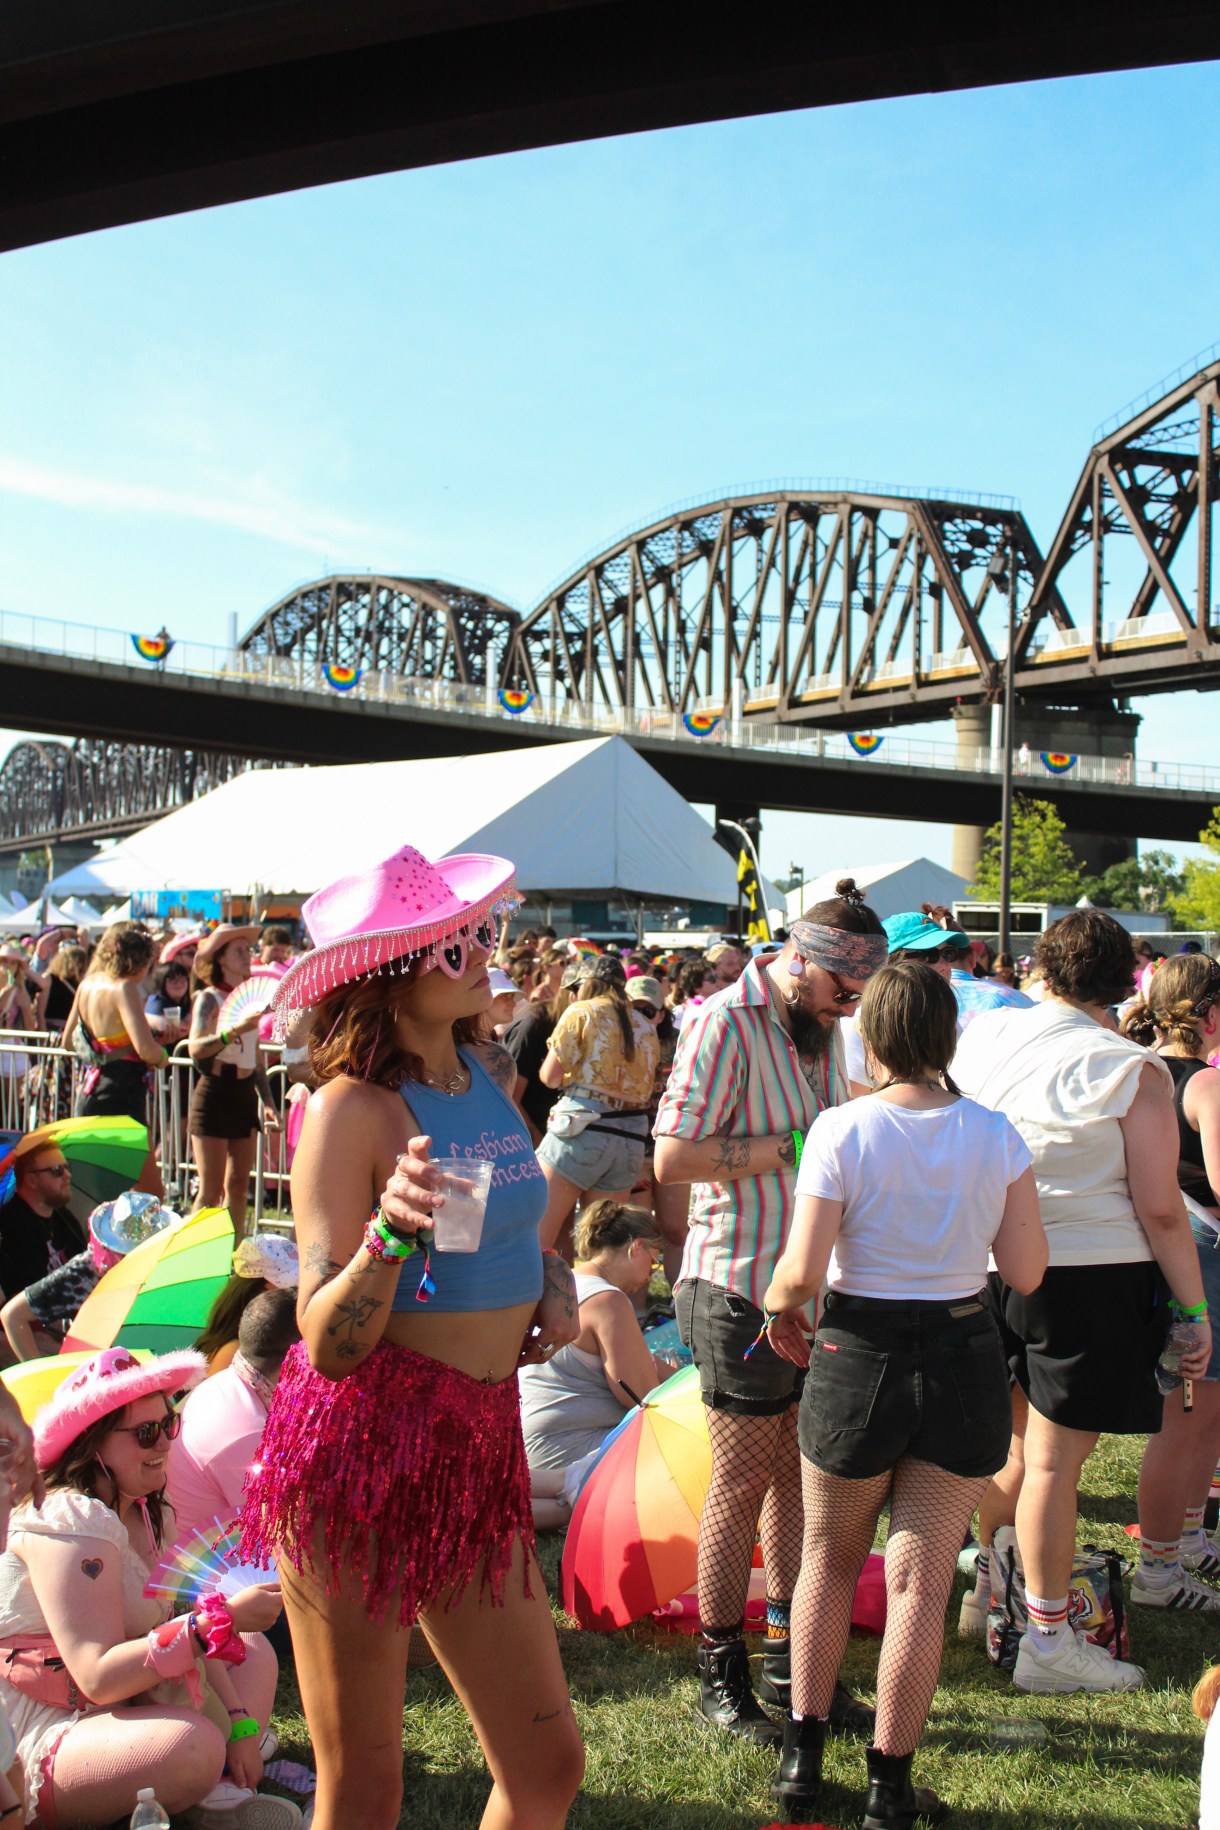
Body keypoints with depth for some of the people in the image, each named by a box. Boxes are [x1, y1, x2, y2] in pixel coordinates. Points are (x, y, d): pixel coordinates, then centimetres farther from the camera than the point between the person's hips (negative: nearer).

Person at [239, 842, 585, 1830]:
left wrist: (556, 1278, 7)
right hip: (361, 1451, -6)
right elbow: (329, 1346, -18)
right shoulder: (352, 1108, -15)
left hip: (480, 1444, 7)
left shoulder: (492, 1070, 6)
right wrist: (393, 1231, -34)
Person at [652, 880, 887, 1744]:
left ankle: (790, 1662, 28)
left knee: (799, 1475, 15)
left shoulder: (823, 1024, 11)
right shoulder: (725, 1022, -15)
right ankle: (722, 1674, 19)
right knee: (743, 1481, 3)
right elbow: (674, 1158, -22)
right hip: (742, 1287, -8)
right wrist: (795, 1146, -22)